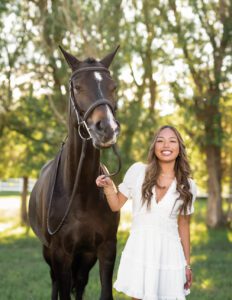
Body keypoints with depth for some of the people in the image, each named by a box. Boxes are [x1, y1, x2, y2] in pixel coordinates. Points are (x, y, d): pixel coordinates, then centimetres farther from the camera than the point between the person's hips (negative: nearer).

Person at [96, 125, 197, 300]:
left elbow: (183, 226, 9)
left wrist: (188, 264, 10)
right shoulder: (138, 171, -2)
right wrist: (108, 186, -13)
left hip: (169, 254, 1)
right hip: (139, 252, 0)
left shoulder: (188, 186, 1)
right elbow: (116, 206, 6)